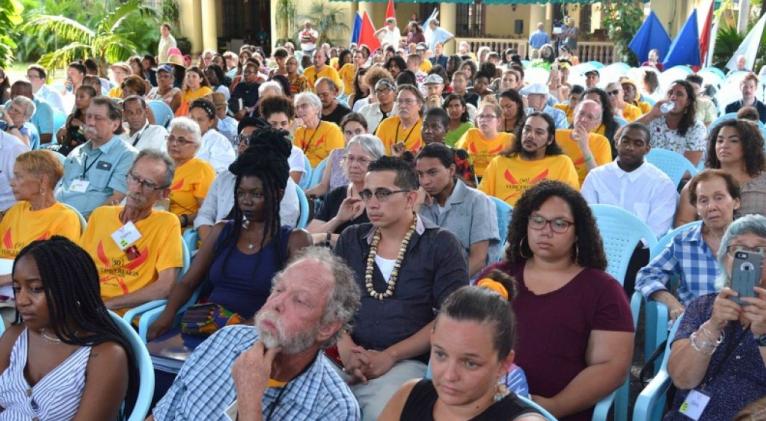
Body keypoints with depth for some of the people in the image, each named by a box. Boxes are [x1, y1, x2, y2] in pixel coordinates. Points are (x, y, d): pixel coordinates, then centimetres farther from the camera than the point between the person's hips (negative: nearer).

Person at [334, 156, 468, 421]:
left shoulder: (441, 245, 1)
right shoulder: (350, 240, 15)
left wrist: (390, 355, -11)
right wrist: (345, 348, -9)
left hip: (406, 363, -3)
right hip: (346, 358, 3)